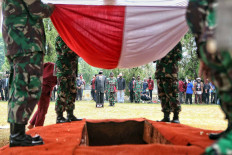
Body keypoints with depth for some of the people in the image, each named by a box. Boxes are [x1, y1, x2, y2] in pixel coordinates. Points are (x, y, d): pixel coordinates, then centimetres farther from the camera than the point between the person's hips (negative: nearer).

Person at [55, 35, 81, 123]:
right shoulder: (61, 37, -7)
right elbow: (67, 51, -18)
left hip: (71, 69, 9)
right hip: (64, 68, -9)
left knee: (72, 92, 8)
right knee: (63, 93, -9)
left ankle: (70, 115, 14)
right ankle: (59, 117, -6)